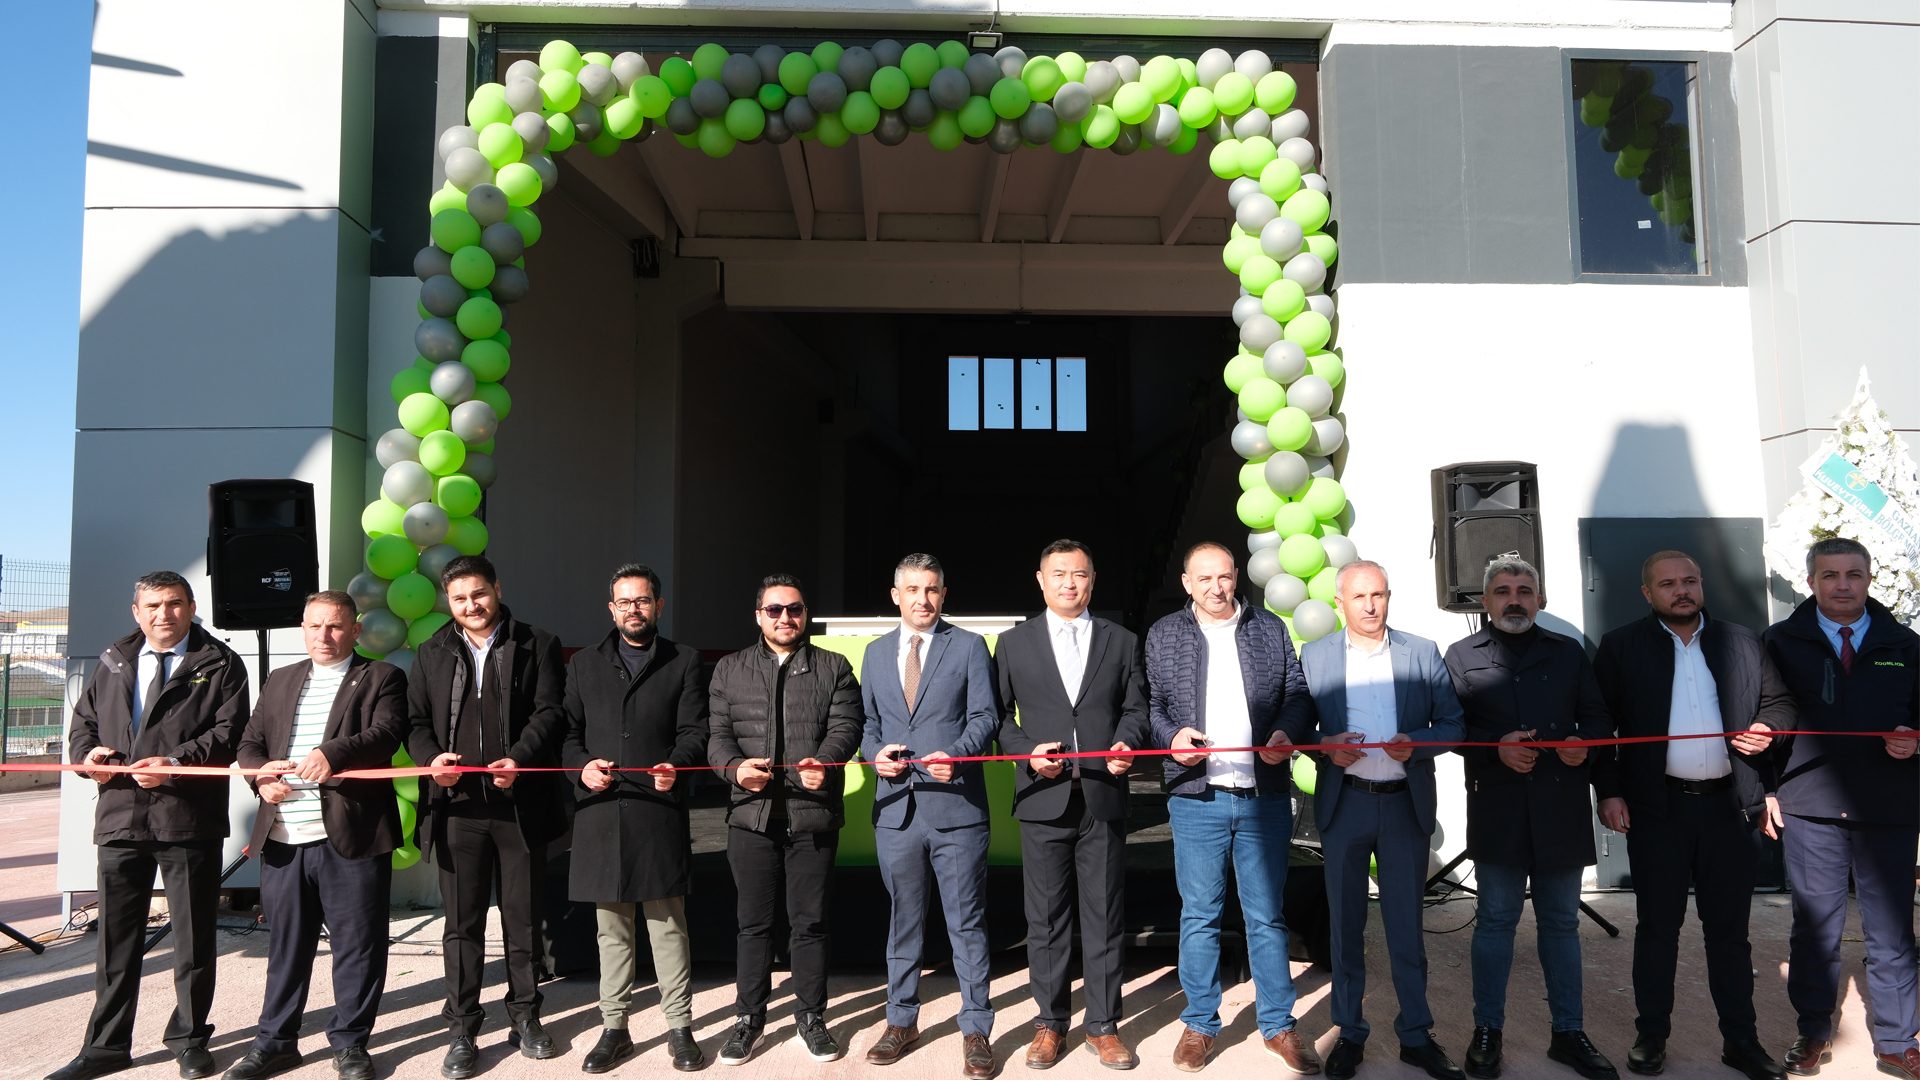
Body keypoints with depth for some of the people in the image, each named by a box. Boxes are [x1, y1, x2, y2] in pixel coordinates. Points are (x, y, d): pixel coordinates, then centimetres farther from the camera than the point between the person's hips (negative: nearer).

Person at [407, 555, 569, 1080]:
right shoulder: (431, 653, 12)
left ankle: (525, 1016, 25)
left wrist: (519, 759, -20)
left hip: (521, 804, -1)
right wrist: (430, 757, -10)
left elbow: (549, 712, -5)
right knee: (463, 923, 7)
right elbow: (415, 721, 11)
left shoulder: (537, 646, 3)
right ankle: (462, 1030, 16)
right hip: (457, 806, 2)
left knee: (523, 918, 10)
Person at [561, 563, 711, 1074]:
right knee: (611, 930, 10)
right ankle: (614, 1028, 21)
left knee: (667, 926, 2)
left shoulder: (684, 662, 8)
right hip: (600, 813, 2)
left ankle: (679, 1027, 13)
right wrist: (581, 764, -7)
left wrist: (676, 765, -18)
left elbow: (695, 731, 1)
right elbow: (568, 731, 12)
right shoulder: (584, 664, 16)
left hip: (659, 813, -2)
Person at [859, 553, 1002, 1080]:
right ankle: (902, 1021, 29)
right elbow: (866, 722, 15)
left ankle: (976, 1030, 15)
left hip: (956, 805, -3)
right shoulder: (877, 652, 13)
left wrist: (956, 753, -21)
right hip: (896, 807, 4)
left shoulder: (969, 646, 2)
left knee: (967, 922, 3)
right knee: (902, 921, 14)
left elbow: (985, 715, -4)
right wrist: (875, 752, -5)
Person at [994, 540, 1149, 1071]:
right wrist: (1026, 751, -10)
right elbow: (998, 715, 6)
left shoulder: (1122, 641, 9)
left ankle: (1103, 1025, 19)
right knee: (1046, 918, 7)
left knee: (1104, 917, 7)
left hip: (1104, 798, 1)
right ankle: (1050, 1022, 21)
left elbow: (1135, 707, 10)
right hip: (1043, 799, 0)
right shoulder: (1014, 644, 6)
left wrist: (1126, 743, -9)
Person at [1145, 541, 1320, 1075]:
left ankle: (1278, 1025, 22)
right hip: (1196, 796, -1)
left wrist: (1286, 733, -10)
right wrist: (1171, 736, -14)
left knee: (1267, 915, 10)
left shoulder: (1271, 629, 9)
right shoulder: (1163, 635, 6)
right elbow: (1149, 704, 5)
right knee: (1199, 916, 8)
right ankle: (1199, 1024, 21)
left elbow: (1298, 695, 9)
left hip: (1265, 796, 1)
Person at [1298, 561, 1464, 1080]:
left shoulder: (1422, 652, 3)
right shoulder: (1314, 655, 3)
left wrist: (1417, 742, -17)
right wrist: (1326, 745, -16)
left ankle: (1416, 1035, 22)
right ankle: (1349, 1032, 22)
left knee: (1407, 925, 8)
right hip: (1344, 804, 0)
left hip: (1406, 804, 0)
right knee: (1346, 924, 9)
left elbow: (1455, 724, 2)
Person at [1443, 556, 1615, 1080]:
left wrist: (1584, 743, -10)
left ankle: (1568, 1032, 23)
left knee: (1561, 922, 11)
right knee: (1495, 920, 6)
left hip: (1561, 807, 2)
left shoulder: (1569, 653, 11)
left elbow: (1598, 717, 10)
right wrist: (1495, 748, -17)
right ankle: (1487, 1031, 17)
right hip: (1497, 809, -2)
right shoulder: (1462, 655, 4)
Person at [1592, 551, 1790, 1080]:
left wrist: (1768, 727, -6)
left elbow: (1779, 700, 16)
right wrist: (1609, 791, -7)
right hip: (1657, 805, -2)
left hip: (1728, 804, 2)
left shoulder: (1742, 641, 8)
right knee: (1657, 926, 8)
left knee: (1729, 928, 11)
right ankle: (1652, 1036, 19)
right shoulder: (1621, 646, -1)